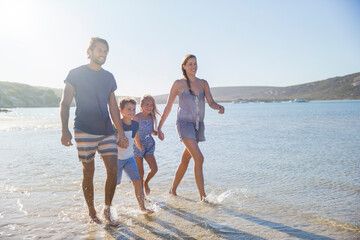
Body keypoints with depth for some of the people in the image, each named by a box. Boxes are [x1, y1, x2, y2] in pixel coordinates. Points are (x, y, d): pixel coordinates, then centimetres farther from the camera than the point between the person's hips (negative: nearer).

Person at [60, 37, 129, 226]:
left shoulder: (109, 77, 14)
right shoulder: (76, 74, 2)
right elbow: (65, 103, 0)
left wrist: (121, 133, 11)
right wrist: (65, 130, -12)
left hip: (107, 131, 4)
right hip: (84, 131, -4)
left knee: (113, 169, -4)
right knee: (88, 172, 2)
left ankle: (107, 210, 13)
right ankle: (91, 213, 19)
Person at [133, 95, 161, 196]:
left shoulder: (152, 117, 5)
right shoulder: (137, 117, -11)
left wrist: (158, 133, -3)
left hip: (149, 145, 5)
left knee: (154, 168, -2)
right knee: (140, 171, 2)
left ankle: (146, 182, 27)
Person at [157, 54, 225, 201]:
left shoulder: (203, 83, 12)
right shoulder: (179, 84, 1)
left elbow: (211, 102, 4)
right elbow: (168, 107, 3)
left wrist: (219, 107, -20)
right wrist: (159, 127, 2)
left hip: (198, 125, 5)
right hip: (184, 123, -5)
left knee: (185, 160, 12)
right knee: (199, 158, -16)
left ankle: (173, 190, 30)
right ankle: (203, 197, -10)